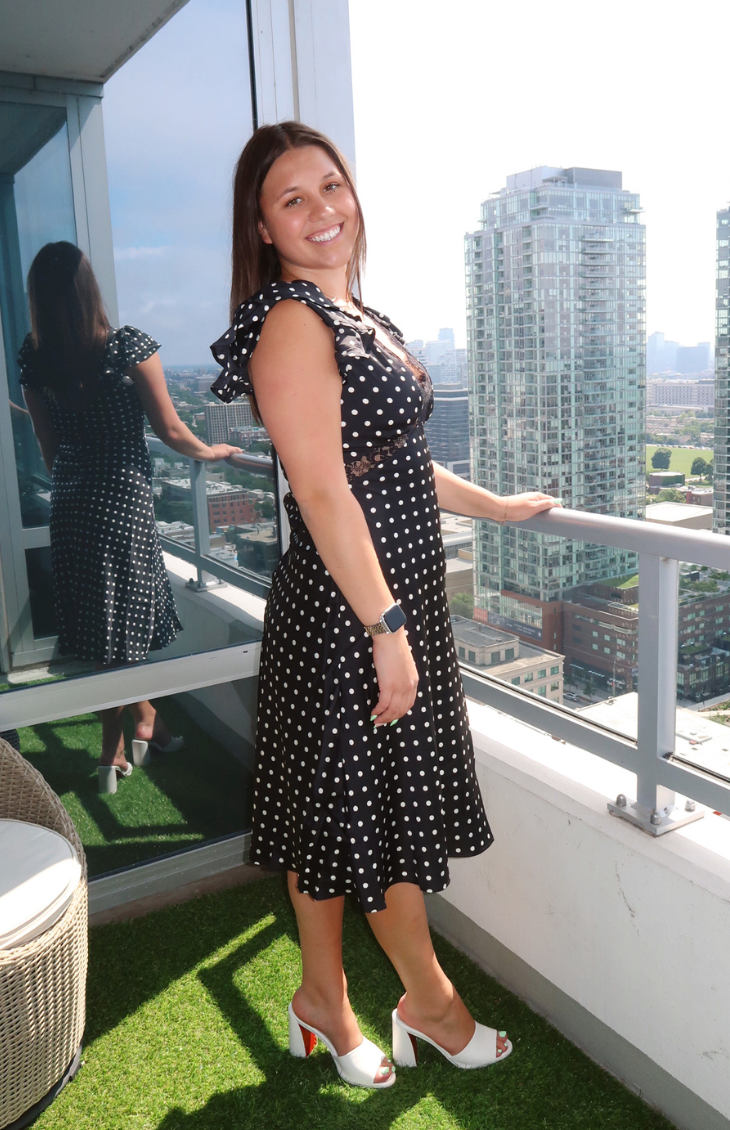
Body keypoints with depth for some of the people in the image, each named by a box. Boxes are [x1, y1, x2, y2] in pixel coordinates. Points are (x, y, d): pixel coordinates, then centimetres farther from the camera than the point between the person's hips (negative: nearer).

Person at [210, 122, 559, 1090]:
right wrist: (386, 629, -22)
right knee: (363, 803, 9)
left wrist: (497, 507, 25)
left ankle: (324, 1000, 37)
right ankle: (429, 998, 31)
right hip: (345, 609, -9)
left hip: (399, 592, 10)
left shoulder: (357, 314, 14)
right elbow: (325, 493, -22)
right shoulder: (291, 322, -15)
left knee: (353, 805, 18)